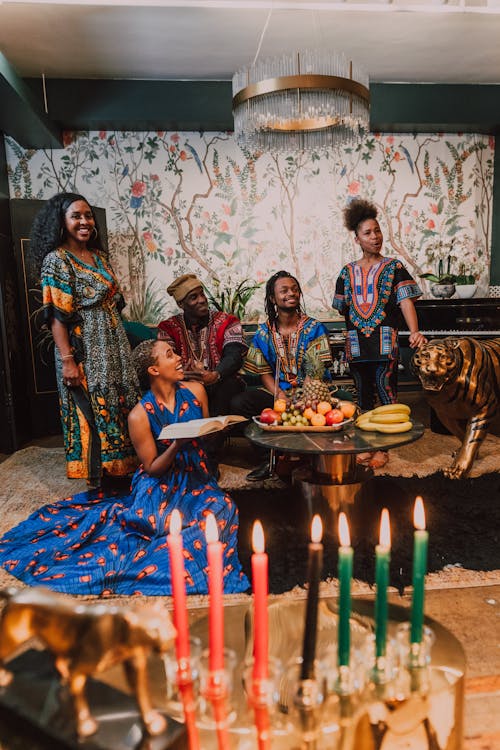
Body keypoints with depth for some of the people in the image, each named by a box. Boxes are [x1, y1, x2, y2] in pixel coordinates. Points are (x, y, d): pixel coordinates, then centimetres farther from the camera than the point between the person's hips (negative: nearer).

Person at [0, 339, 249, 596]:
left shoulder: (195, 391, -3)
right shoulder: (140, 416, -14)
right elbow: (152, 468, -8)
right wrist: (176, 445, -27)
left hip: (196, 479, 4)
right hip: (159, 485, -4)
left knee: (220, 507, -26)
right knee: (154, 520, -34)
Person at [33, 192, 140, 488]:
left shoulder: (98, 256, 13)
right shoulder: (56, 260, -8)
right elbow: (56, 316, -14)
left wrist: (121, 342, 13)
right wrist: (67, 360, -20)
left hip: (113, 343, 7)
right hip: (84, 348, -7)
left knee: (120, 404, 11)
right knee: (93, 410, -1)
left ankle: (120, 467, 26)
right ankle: (97, 475, 13)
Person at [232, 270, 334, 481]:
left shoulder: (314, 328, 2)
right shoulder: (264, 332, 9)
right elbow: (264, 372, 4)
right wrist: (279, 395, -16)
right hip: (277, 391, 2)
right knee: (239, 403, -23)